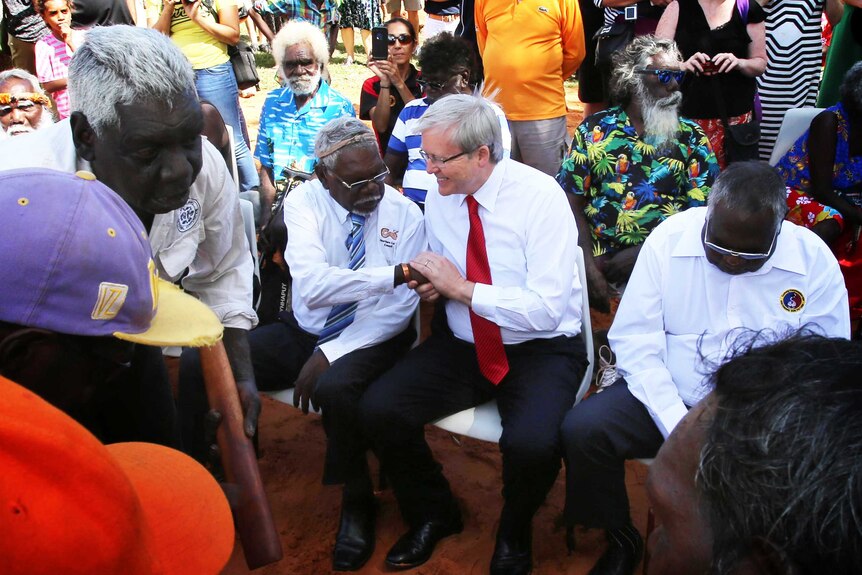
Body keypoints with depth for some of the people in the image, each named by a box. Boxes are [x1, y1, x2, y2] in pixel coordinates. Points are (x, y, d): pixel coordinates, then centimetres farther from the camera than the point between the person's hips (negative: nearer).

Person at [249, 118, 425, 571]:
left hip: (371, 339, -2)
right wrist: (394, 273, -33)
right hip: (304, 330, 3)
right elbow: (313, 285, -24)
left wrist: (331, 354, -21)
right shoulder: (303, 201, -8)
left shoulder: (405, 214, -9)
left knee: (335, 389, -35)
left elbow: (400, 307, -14)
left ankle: (357, 501, -7)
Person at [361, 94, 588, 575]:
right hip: (461, 343, 5)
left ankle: (514, 535, 6)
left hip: (541, 350, -5)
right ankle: (434, 515, 14)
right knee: (378, 410, -15)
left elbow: (547, 309, -23)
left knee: (532, 444, -32)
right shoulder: (440, 197, 1)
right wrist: (431, 284, -7)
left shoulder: (540, 196, -17)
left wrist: (463, 288, -21)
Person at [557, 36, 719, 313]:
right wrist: (590, 268, -11)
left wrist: (640, 254, -13)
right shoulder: (595, 129, 8)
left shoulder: (691, 137, 8)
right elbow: (572, 202, 1)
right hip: (601, 262, 0)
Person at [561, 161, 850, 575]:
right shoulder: (669, 240, -8)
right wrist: (678, 428, -20)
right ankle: (622, 541, 6)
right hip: (665, 399, 1)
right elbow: (635, 341, -9)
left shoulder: (815, 261, -6)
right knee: (582, 429, -23)